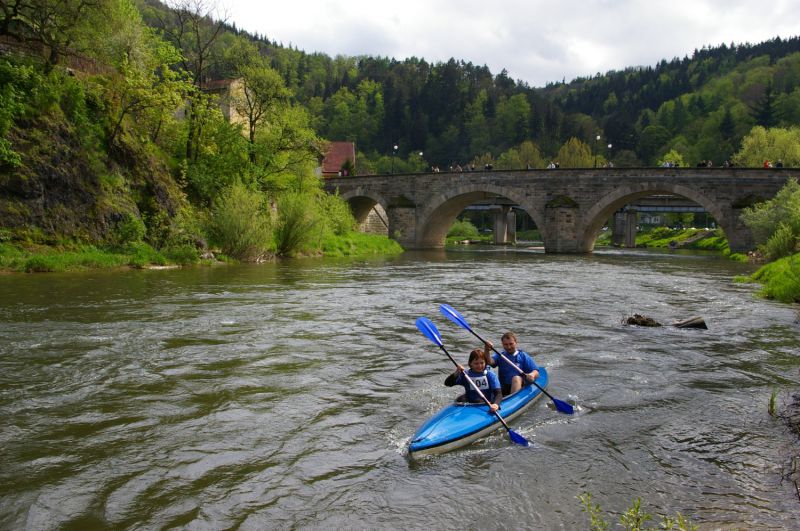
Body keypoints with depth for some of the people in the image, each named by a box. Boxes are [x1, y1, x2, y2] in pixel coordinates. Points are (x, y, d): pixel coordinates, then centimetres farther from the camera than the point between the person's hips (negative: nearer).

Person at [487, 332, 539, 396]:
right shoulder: (500, 356, 15)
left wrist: (532, 375, -26)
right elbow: (490, 362, -7)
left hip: (521, 387, -3)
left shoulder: (523, 356, 8)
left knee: (516, 378, -33)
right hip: (504, 389, 3)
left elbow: (536, 373, -1)